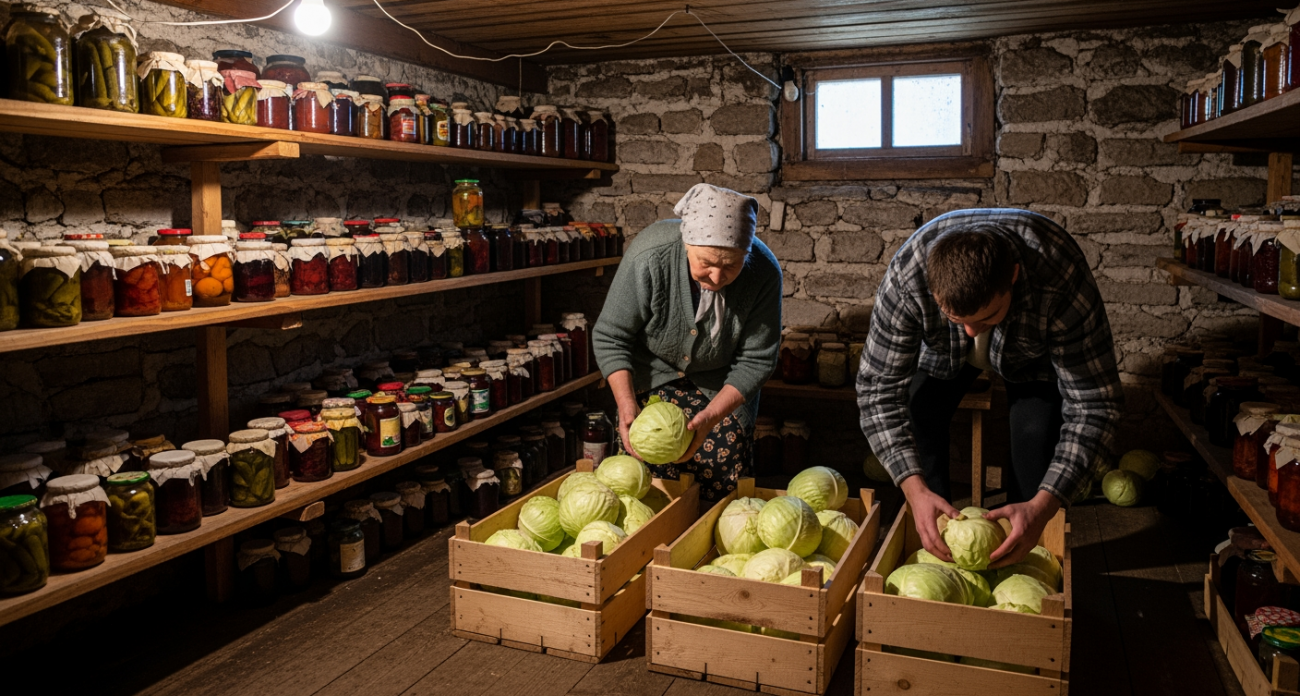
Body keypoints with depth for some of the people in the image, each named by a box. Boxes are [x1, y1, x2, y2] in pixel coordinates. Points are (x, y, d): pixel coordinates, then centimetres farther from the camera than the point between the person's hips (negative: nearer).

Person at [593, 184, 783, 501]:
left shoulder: (764, 273, -28)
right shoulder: (650, 257, -32)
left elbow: (756, 361, -18)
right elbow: (610, 338, -20)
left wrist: (711, 417, -31)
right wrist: (627, 405, -32)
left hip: (722, 380, 1)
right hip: (654, 369, -1)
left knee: (727, 459, -8)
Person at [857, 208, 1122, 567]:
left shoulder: (1062, 281, -44)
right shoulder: (906, 275, -41)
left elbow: (1094, 406, -38)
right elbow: (879, 386, -33)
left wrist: (1042, 508, -48)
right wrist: (915, 490, -43)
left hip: (1032, 351, -1)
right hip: (942, 348, 2)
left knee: (1038, 435, -21)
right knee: (916, 422, -16)